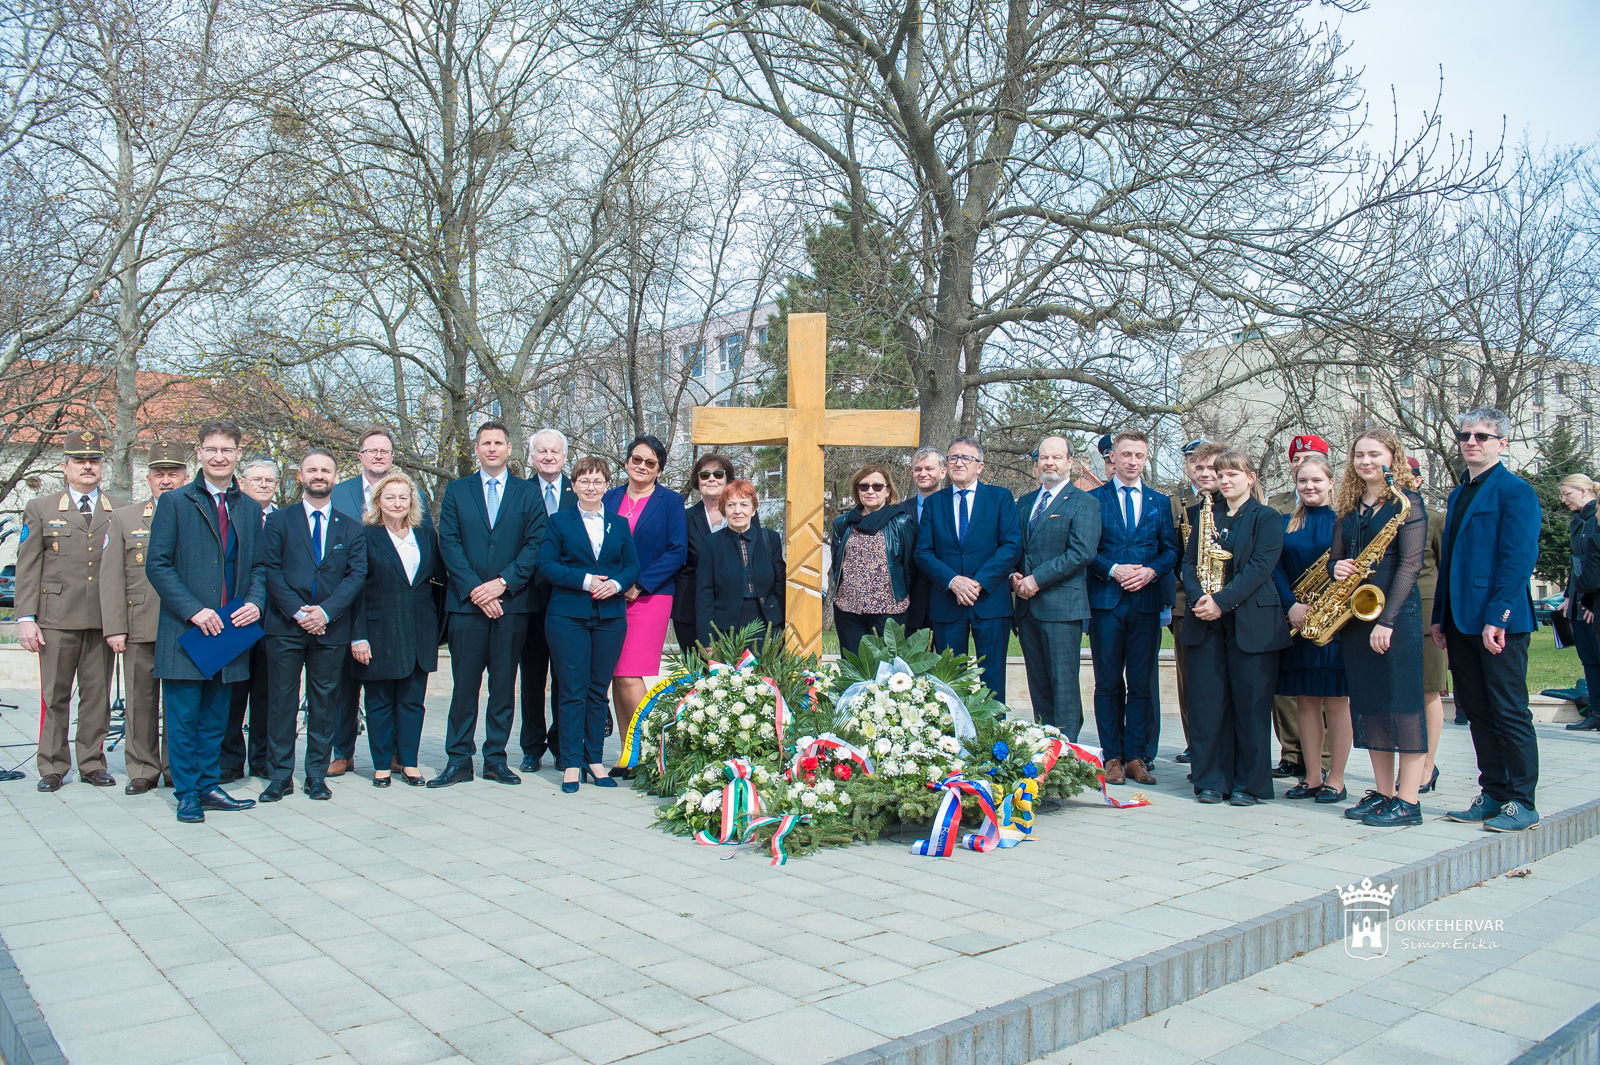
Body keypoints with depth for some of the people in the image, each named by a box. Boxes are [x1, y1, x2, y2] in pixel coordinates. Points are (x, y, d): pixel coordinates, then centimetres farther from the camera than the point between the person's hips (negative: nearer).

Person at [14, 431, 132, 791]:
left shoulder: (122, 510, 11)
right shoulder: (40, 508, 9)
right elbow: (27, 568, 5)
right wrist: (25, 617, -4)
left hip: (103, 618, 1)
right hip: (56, 617, -1)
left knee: (98, 694, 5)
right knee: (55, 695, 3)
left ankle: (92, 763, 15)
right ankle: (52, 767, 12)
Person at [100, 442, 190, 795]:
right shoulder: (124, 518, 11)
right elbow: (112, 578, 6)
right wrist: (114, 628, -2)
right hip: (140, 629, 1)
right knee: (140, 702, 5)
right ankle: (143, 770, 16)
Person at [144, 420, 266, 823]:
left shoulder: (250, 509, 12)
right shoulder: (174, 502, -1)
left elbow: (259, 565, 15)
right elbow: (157, 565, -6)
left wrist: (255, 602, -4)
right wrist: (193, 610, -15)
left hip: (230, 629, 4)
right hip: (185, 632, -4)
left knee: (215, 718, 12)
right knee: (184, 718, 2)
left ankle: (208, 786, 21)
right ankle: (188, 794, 12)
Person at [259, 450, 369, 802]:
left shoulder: (351, 529, 11)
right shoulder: (278, 521, 7)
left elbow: (356, 575, 1)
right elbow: (271, 571, -1)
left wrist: (326, 611, -13)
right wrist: (298, 612, -12)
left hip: (331, 628, 1)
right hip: (285, 627, -1)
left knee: (325, 703, 5)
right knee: (282, 702, 2)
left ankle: (317, 775, 14)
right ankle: (281, 776, 11)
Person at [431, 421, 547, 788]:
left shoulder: (528, 494, 9)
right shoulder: (456, 491, 11)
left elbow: (535, 545, 0)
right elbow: (449, 543, 2)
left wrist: (502, 582, -12)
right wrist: (475, 589, -10)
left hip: (512, 602, 0)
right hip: (467, 603, 0)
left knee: (504, 684, 5)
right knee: (464, 684, 1)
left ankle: (496, 757, 13)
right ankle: (459, 759, 10)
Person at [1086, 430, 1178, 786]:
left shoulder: (1160, 502, 14)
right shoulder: (1093, 498, 6)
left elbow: (1171, 549, 9)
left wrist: (1150, 571, -9)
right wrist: (1113, 570, -14)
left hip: (1147, 600, 2)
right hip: (1106, 600, -2)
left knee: (1141, 683, 4)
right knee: (1108, 683, 2)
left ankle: (1136, 756, 11)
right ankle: (1112, 756, 9)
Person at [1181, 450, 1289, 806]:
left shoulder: (1266, 518, 1)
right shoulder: (1206, 513, 15)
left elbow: (1260, 566, -10)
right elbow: (1189, 561, 10)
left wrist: (1222, 601, -18)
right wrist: (1197, 597, -9)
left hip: (1252, 621, -4)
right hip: (1206, 621, 4)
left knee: (1250, 704, 0)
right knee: (1207, 702, 2)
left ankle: (1248, 783, 9)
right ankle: (1211, 780, 11)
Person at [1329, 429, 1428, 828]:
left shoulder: (1406, 502, -4)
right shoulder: (1348, 507, 15)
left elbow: (1410, 564, -11)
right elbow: (1335, 556, 19)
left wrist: (1387, 619, -17)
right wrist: (1337, 567, -7)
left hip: (1396, 612, -6)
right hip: (1355, 614, 7)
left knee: (1402, 701, -5)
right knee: (1368, 704, 9)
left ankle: (1408, 801, 0)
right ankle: (1382, 792, 17)